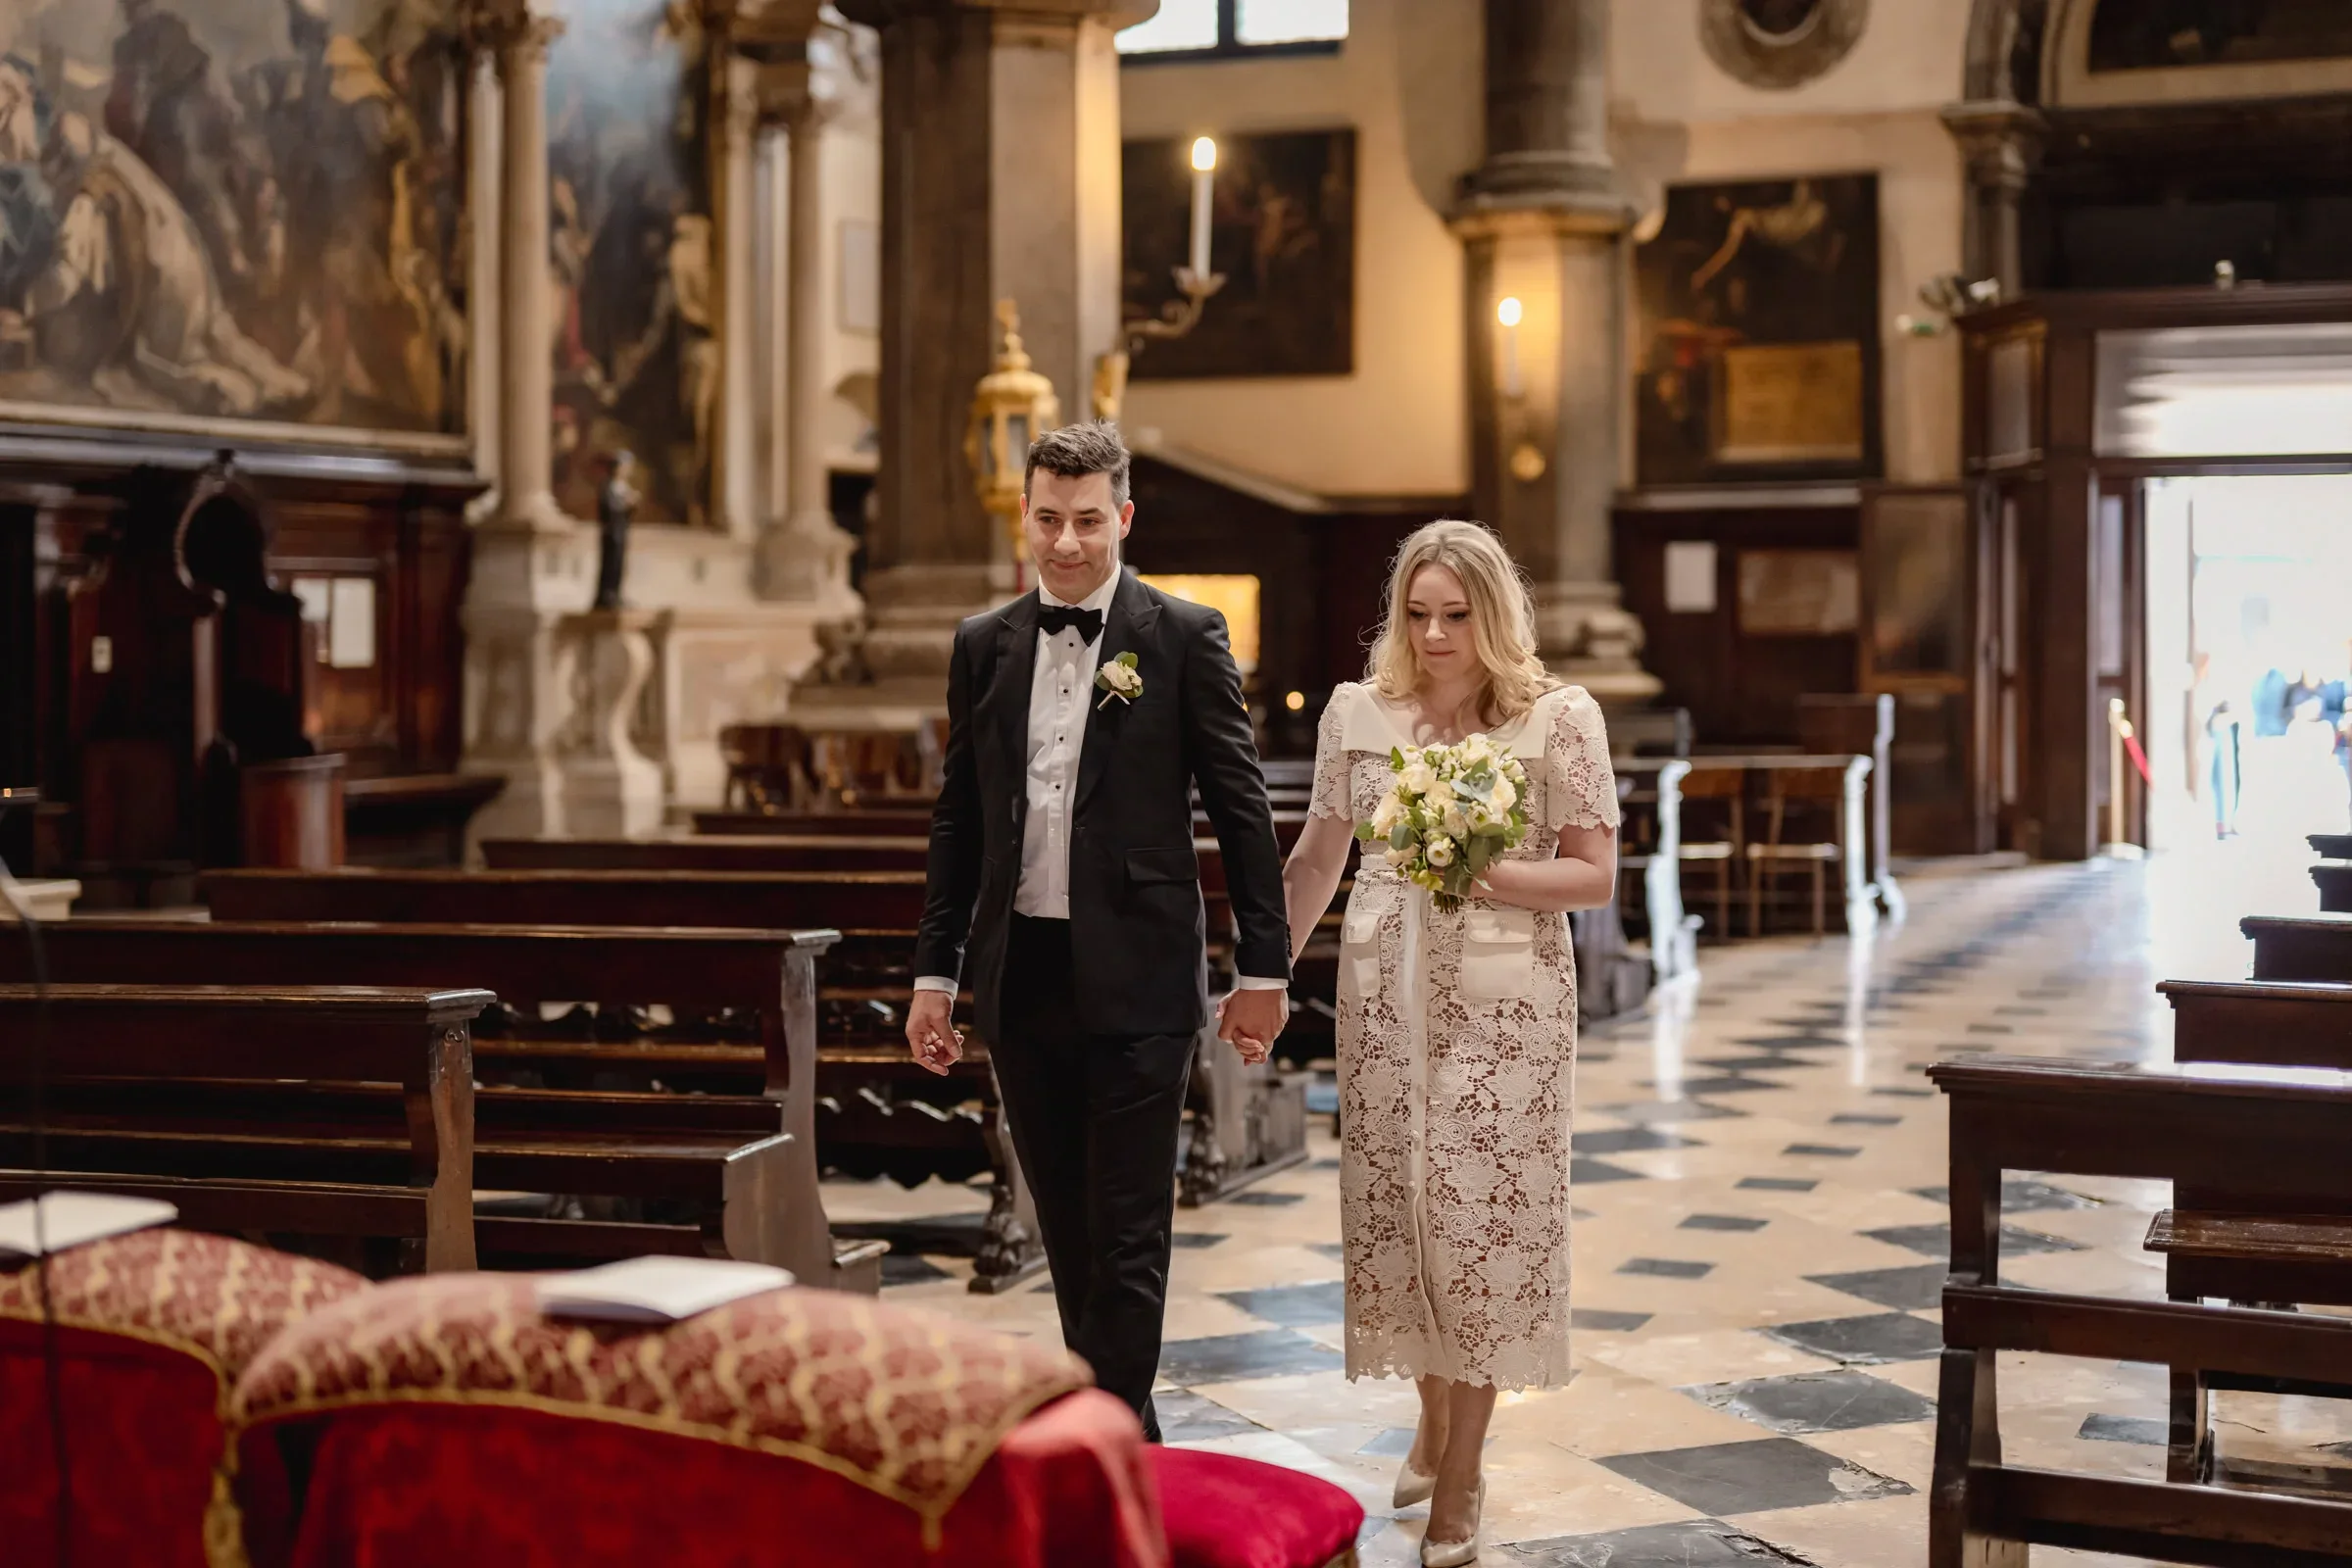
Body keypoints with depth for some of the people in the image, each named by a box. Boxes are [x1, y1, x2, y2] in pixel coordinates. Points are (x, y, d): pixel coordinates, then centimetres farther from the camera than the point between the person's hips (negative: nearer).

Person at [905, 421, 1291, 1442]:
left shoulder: (1186, 638, -3)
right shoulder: (983, 646, 9)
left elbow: (1242, 810, -2)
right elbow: (957, 822, 13)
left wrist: (1263, 968, -4)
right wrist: (935, 973, 10)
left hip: (1137, 980, -4)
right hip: (1023, 978, 5)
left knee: (1128, 1237, -2)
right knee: (1068, 1232, 12)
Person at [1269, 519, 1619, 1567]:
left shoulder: (1561, 719, -3)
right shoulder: (1358, 712, 5)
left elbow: (1596, 878, -4)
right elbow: (1316, 860, 13)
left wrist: (1490, 874, -18)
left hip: (1506, 1002, -3)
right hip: (1385, 995, 3)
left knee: (1483, 1216, -1)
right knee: (1396, 1208, 8)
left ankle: (1460, 1479, 9)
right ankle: (1433, 1423, 30)